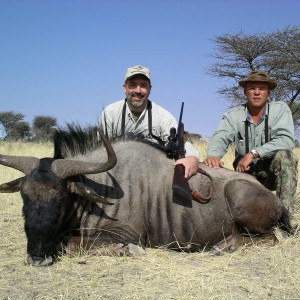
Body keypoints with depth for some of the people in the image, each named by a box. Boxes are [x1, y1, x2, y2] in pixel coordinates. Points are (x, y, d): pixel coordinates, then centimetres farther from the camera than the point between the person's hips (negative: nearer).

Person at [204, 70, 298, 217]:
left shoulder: (280, 109, -10)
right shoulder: (233, 115, -4)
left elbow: (286, 140, -24)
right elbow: (220, 138, -19)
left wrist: (253, 153, -32)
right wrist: (213, 154, -44)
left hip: (275, 171, -2)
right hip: (246, 172, 2)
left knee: (283, 155, -32)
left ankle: (284, 214, -28)